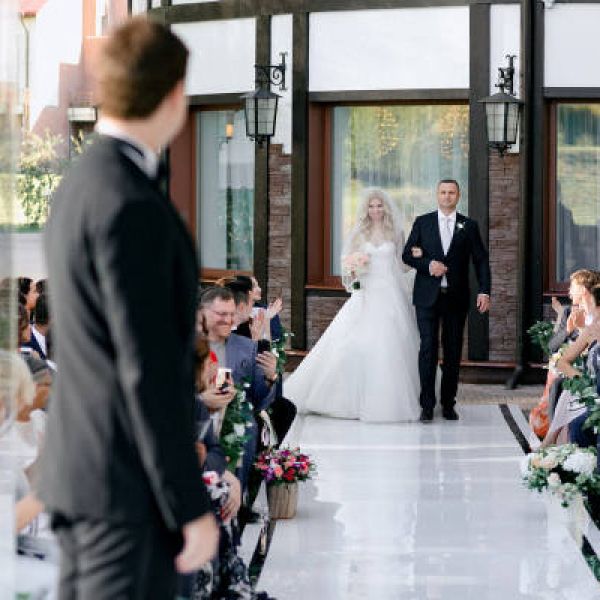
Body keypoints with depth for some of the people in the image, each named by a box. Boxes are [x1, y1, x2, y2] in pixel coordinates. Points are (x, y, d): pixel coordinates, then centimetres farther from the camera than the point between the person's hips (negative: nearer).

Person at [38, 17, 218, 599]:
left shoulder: (78, 187, 12)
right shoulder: (130, 206, -20)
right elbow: (148, 371, -22)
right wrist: (192, 507, -18)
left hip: (80, 467, 10)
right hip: (130, 480, -10)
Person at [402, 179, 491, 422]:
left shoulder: (468, 226, 7)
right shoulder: (422, 222, 7)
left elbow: (481, 260, 5)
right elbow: (407, 254, 6)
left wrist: (484, 291, -7)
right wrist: (427, 265, -13)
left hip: (456, 298, 1)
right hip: (427, 296, -1)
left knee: (453, 350, 4)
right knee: (428, 348, -7)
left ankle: (448, 404, 13)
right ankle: (427, 406, -4)